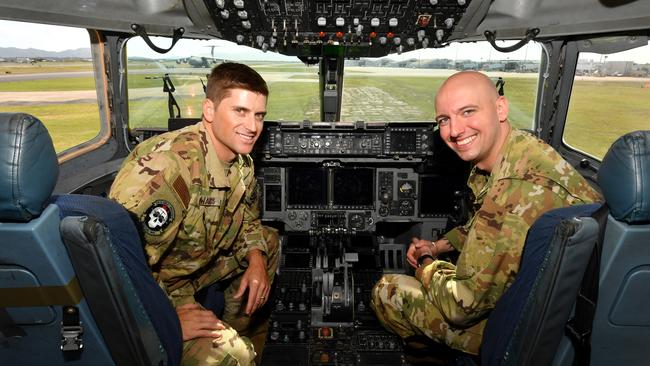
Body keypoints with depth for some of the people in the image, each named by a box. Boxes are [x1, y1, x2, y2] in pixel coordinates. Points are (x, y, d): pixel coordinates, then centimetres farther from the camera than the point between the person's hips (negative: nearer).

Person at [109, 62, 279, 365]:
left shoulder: (241, 160, -5)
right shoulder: (169, 165, -32)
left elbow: (247, 216, 13)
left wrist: (256, 260, -4)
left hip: (195, 265, 9)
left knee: (268, 241, 12)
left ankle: (236, 330, 22)